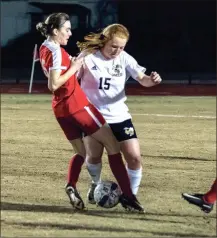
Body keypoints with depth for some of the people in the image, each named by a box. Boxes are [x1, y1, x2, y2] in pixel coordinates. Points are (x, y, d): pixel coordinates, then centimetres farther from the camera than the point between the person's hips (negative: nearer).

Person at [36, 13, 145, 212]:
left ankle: (71, 186, -10)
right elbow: (54, 84, -22)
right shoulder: (56, 51, -16)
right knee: (112, 145, -1)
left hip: (61, 108, 9)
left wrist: (73, 63, 11)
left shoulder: (44, 48, 10)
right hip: (76, 105, -9)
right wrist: (73, 68, -16)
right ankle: (127, 196, -4)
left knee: (81, 152, 18)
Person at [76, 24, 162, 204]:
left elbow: (142, 79, -17)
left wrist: (151, 80, -37)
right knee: (94, 156, 4)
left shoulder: (124, 59, -6)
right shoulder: (88, 56, -10)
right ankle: (96, 185, 36)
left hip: (119, 116, 2)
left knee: (134, 157, -7)